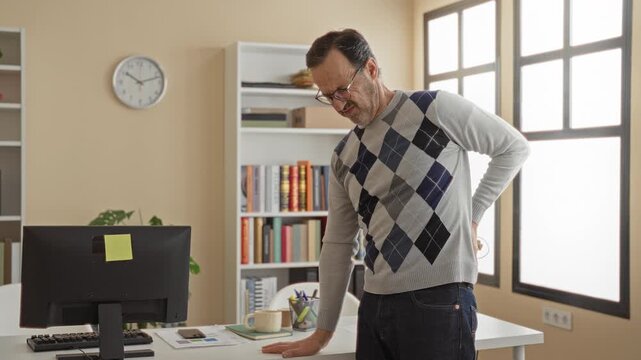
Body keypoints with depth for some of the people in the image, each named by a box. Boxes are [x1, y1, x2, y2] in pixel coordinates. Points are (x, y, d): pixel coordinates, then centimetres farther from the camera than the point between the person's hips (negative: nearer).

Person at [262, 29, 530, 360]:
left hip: (438, 298, -5)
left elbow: (514, 147, 5)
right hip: (375, 304, 5)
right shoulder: (343, 157, 10)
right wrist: (323, 332, 16)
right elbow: (336, 245, 14)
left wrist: (472, 214, 0)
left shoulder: (435, 109, -6)